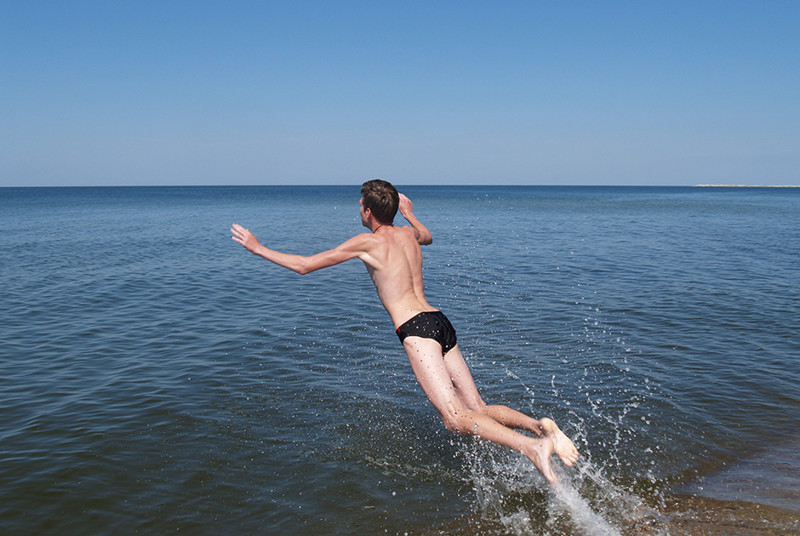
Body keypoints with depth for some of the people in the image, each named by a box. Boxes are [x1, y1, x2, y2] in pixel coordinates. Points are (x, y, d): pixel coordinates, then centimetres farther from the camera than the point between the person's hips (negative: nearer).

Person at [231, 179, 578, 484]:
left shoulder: (367, 243, 1)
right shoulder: (408, 233, 19)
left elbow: (304, 265, 4)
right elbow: (427, 237, 47)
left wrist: (257, 247, 15)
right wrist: (410, 213, 62)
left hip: (416, 329, -8)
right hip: (441, 324, 8)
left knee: (456, 418, -15)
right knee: (478, 411, 8)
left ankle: (533, 447, -30)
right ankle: (539, 425, -12)